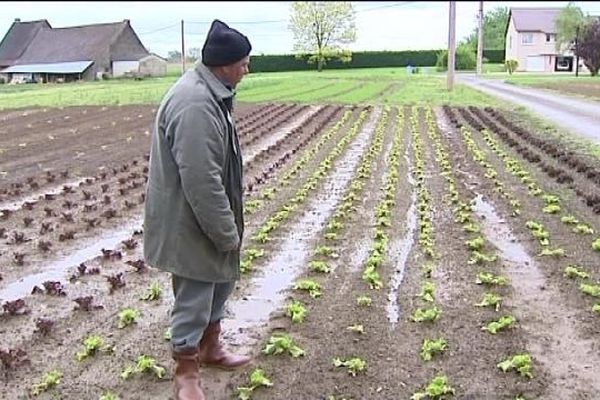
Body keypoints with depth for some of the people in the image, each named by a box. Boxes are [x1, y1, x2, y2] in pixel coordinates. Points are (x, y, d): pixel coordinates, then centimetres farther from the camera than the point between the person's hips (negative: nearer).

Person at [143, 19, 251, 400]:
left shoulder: (212, 92, 5)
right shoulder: (195, 105, -29)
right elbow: (201, 182, -29)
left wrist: (229, 226, 20)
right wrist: (227, 233, -19)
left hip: (211, 218, 10)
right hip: (190, 223, -10)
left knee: (221, 283, 23)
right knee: (193, 296, 5)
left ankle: (211, 347, 43)